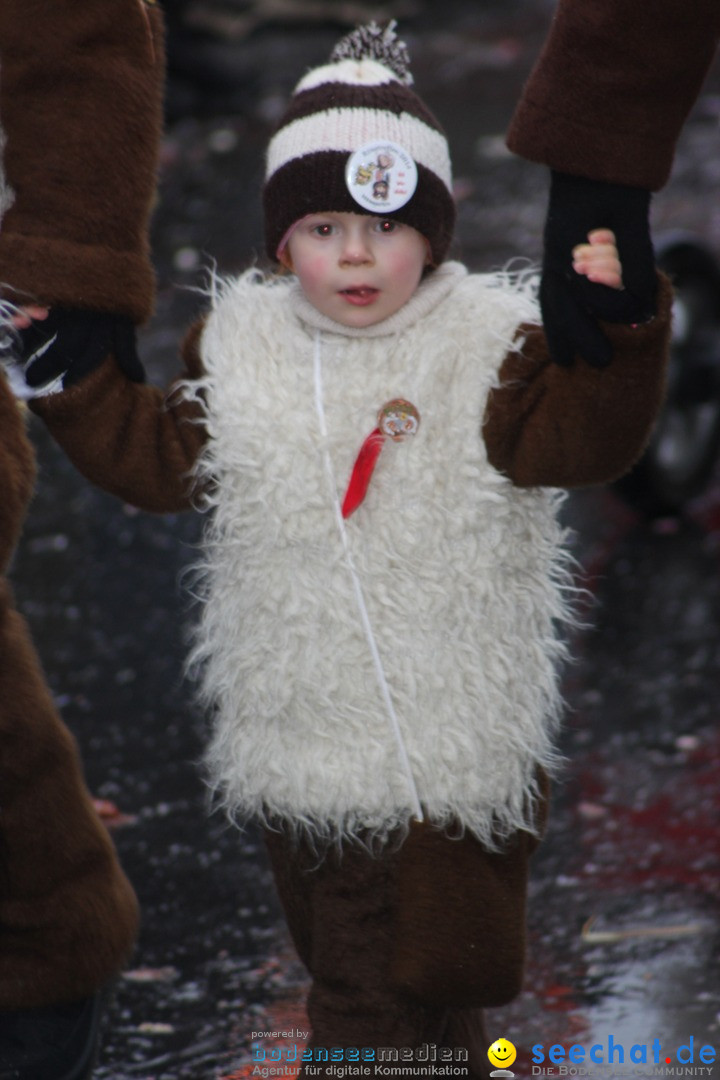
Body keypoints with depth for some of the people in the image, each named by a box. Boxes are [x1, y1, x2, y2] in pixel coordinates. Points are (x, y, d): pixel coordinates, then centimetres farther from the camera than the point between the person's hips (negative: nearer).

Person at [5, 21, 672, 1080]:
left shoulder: (490, 346, -8)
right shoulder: (240, 354, 3)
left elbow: (579, 437, -18)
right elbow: (156, 457, 10)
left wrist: (615, 329, -32)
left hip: (452, 741, -4)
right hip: (302, 736, 4)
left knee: (416, 975, 1)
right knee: (341, 957, 16)